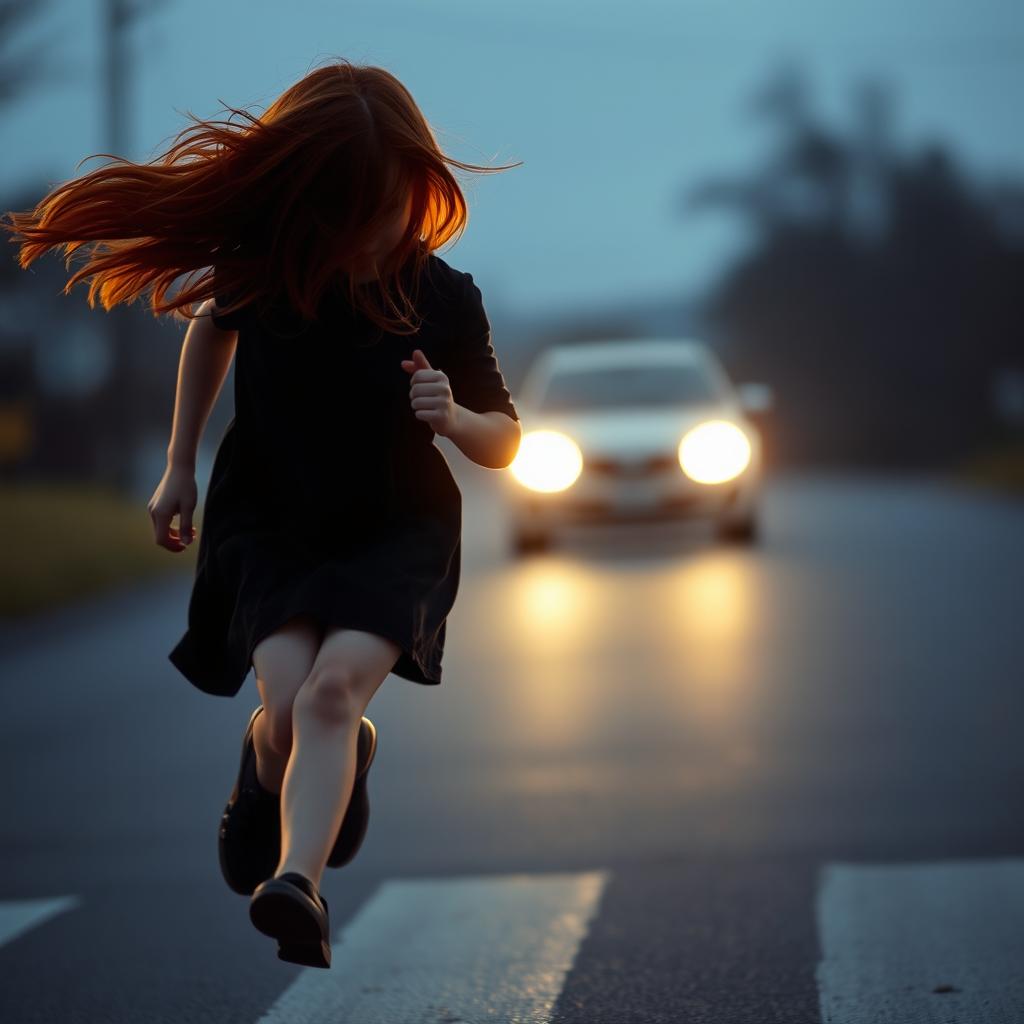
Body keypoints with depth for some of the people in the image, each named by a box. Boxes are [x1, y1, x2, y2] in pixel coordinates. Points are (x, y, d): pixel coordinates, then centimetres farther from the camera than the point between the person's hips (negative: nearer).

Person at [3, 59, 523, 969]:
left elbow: (505, 442, -2)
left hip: (396, 528, -1)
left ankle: (297, 880, -39)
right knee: (288, 706, -17)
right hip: (273, 520, 1)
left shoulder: (442, 298, -16)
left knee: (334, 689, -26)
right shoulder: (259, 262, -14)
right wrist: (180, 466, 15)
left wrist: (452, 418, -25)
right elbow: (211, 325, 12)